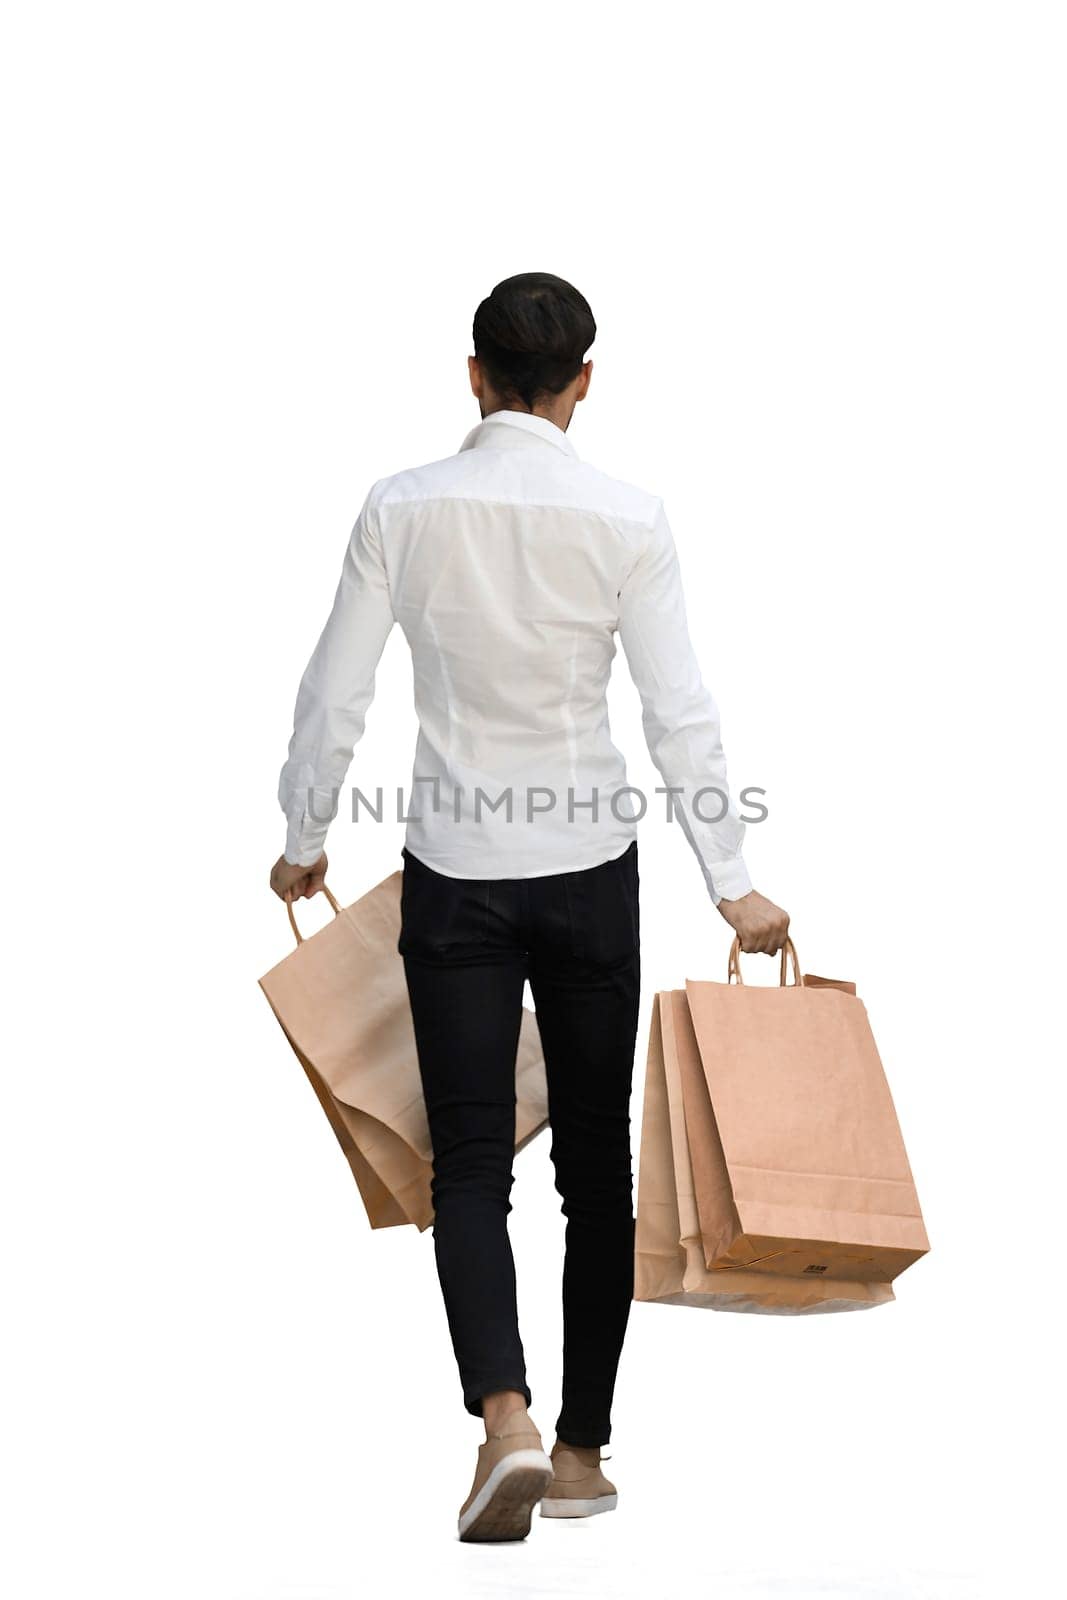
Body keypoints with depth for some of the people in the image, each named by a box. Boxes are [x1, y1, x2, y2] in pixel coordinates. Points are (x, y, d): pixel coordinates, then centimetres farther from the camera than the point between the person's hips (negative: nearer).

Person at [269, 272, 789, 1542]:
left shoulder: (403, 508, -5)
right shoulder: (627, 518, -8)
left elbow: (335, 694, -1)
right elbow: (680, 713, -10)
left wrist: (303, 843, 13)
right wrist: (731, 885, -3)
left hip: (454, 874, 0)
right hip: (589, 869, 0)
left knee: (471, 1158, 3)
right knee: (596, 1156, 11)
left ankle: (506, 1417, -18)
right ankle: (582, 1445, 17)